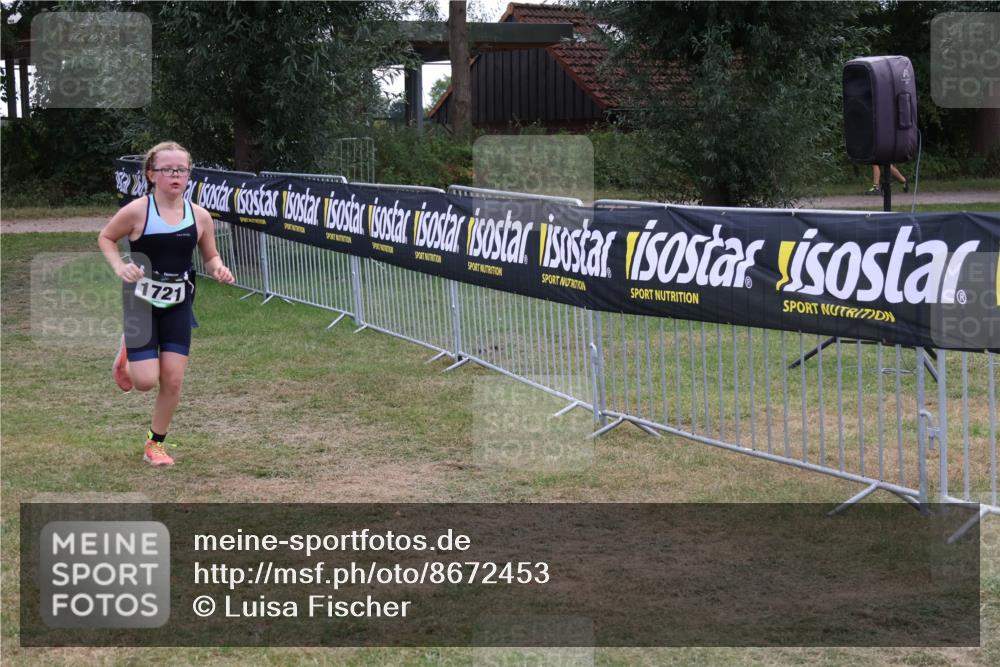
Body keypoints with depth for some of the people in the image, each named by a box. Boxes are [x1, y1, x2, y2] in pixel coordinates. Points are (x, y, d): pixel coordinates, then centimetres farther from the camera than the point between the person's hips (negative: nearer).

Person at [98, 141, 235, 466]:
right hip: (141, 302, -3)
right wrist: (119, 267, -16)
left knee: (173, 379, -1)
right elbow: (105, 238, 1)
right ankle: (127, 353, 31)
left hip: (178, 305, 3)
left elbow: (210, 256, 10)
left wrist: (218, 269, -13)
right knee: (146, 381, -6)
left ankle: (156, 444, 19)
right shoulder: (137, 211, -14)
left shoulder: (199, 216, -5)